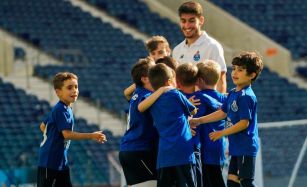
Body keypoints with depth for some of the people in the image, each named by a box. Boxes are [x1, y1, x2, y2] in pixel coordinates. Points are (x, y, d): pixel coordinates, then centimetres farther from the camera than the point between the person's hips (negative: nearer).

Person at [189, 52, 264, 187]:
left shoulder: (246, 96, -18)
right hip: (236, 147, 10)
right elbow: (222, 112, 19)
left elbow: (244, 123, -20)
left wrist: (222, 133, -13)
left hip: (245, 148, -10)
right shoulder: (233, 94, 11)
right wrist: (199, 120, 18)